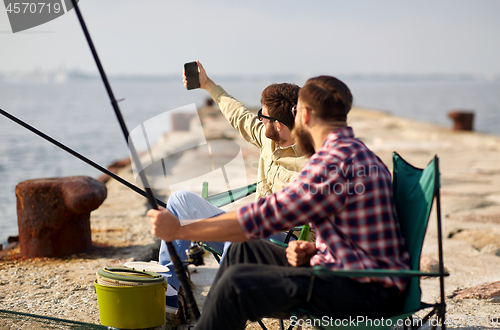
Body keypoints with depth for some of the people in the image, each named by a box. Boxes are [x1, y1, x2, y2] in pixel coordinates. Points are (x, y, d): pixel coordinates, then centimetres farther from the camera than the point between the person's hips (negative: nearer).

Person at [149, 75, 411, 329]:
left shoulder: (336, 159, -19)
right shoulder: (355, 151, 14)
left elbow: (267, 216, -20)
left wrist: (179, 230, -13)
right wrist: (313, 250, 1)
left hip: (369, 293, -10)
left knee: (237, 282, -21)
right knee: (244, 250, 13)